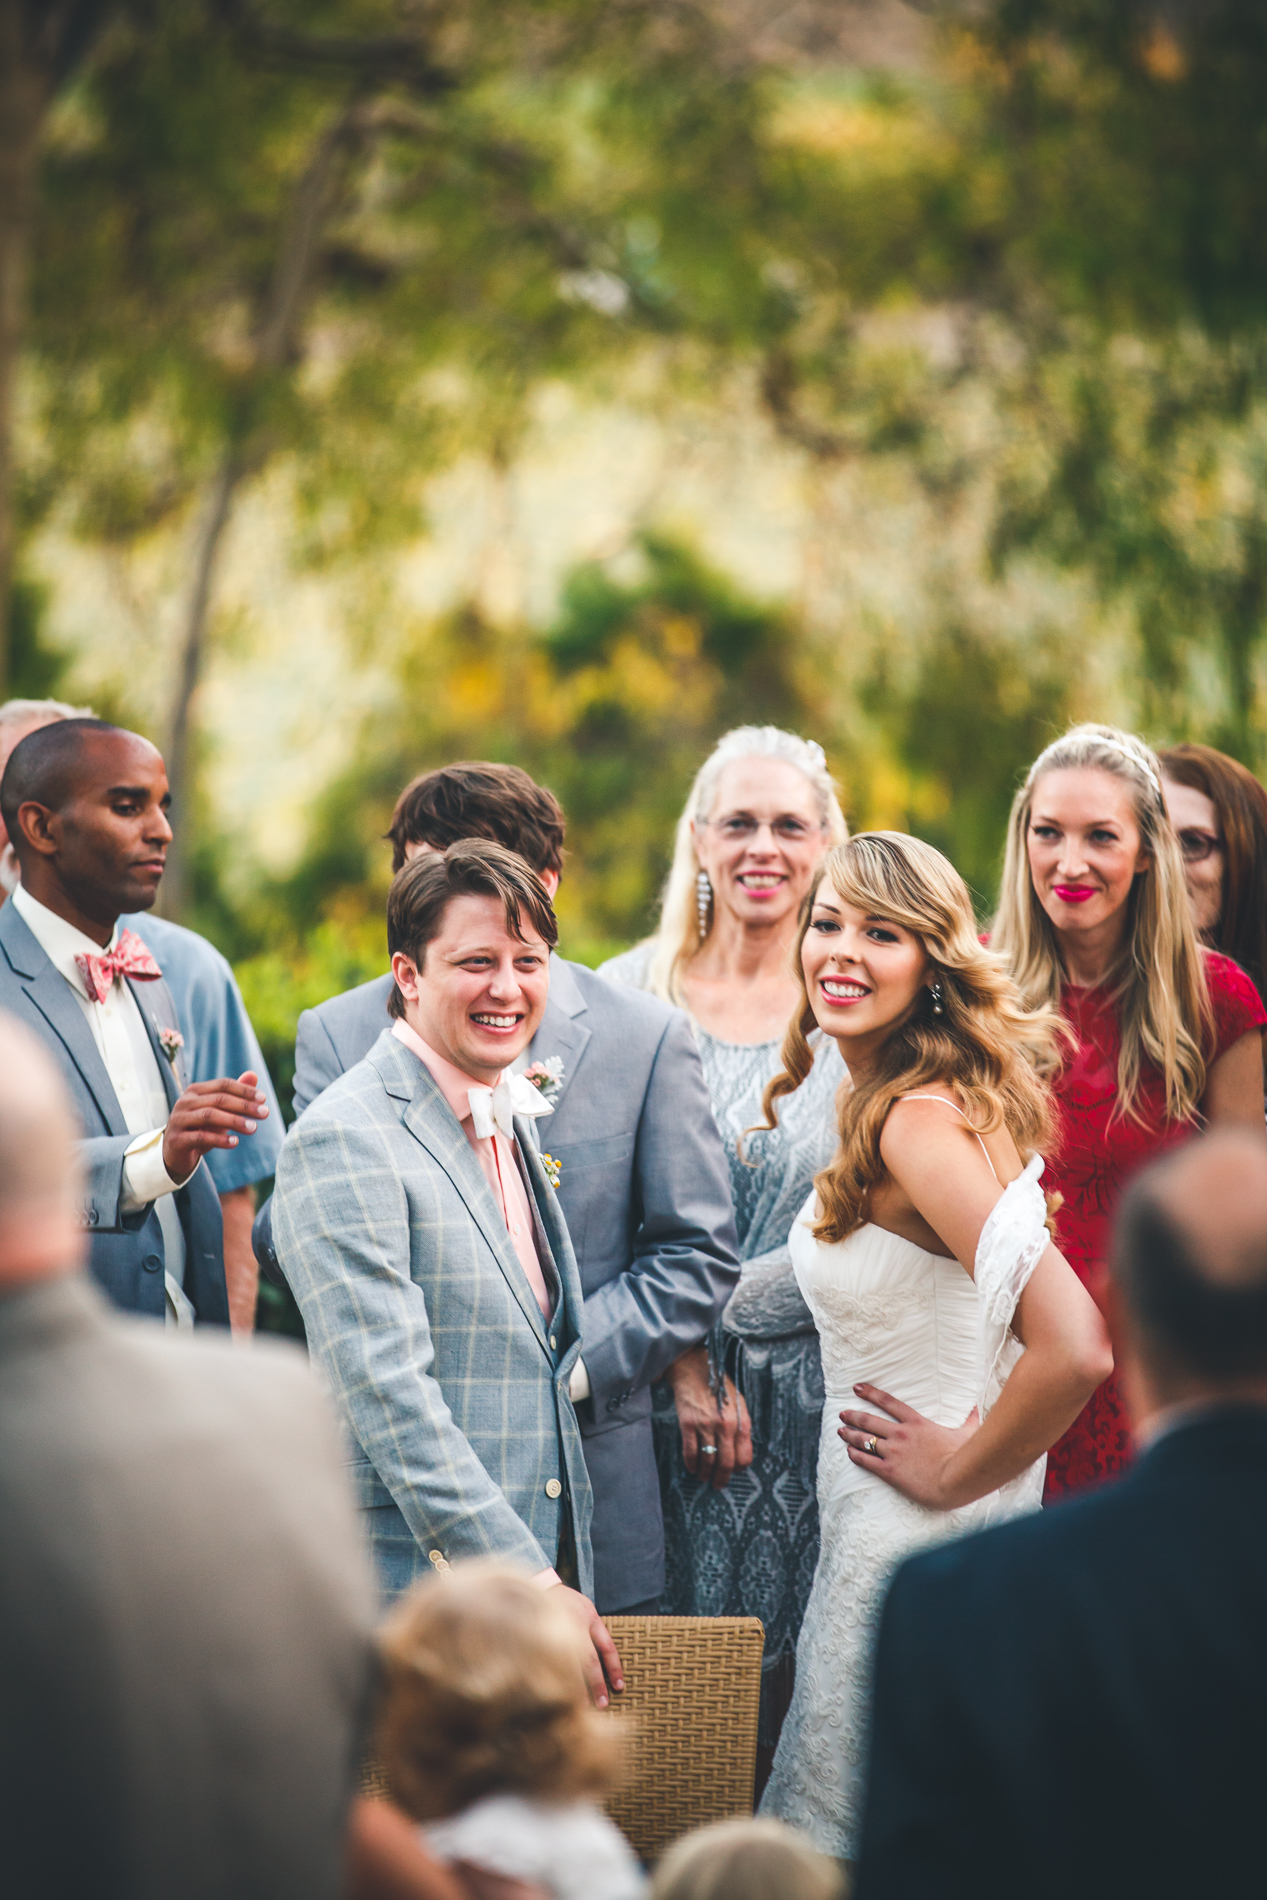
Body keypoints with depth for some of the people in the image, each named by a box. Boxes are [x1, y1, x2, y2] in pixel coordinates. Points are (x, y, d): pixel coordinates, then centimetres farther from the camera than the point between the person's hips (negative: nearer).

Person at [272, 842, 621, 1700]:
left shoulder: (507, 1121, 16)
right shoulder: (347, 1139, -11)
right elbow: (388, 1396, -18)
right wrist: (530, 1582, -21)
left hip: (547, 1575, 7)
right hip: (411, 1590, -7)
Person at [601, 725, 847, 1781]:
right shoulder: (629, 997, 4)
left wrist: (710, 1313, -9)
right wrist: (680, 1357, -9)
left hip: (810, 1403, 0)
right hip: (657, 1402, 0)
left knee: (796, 1685, 1)